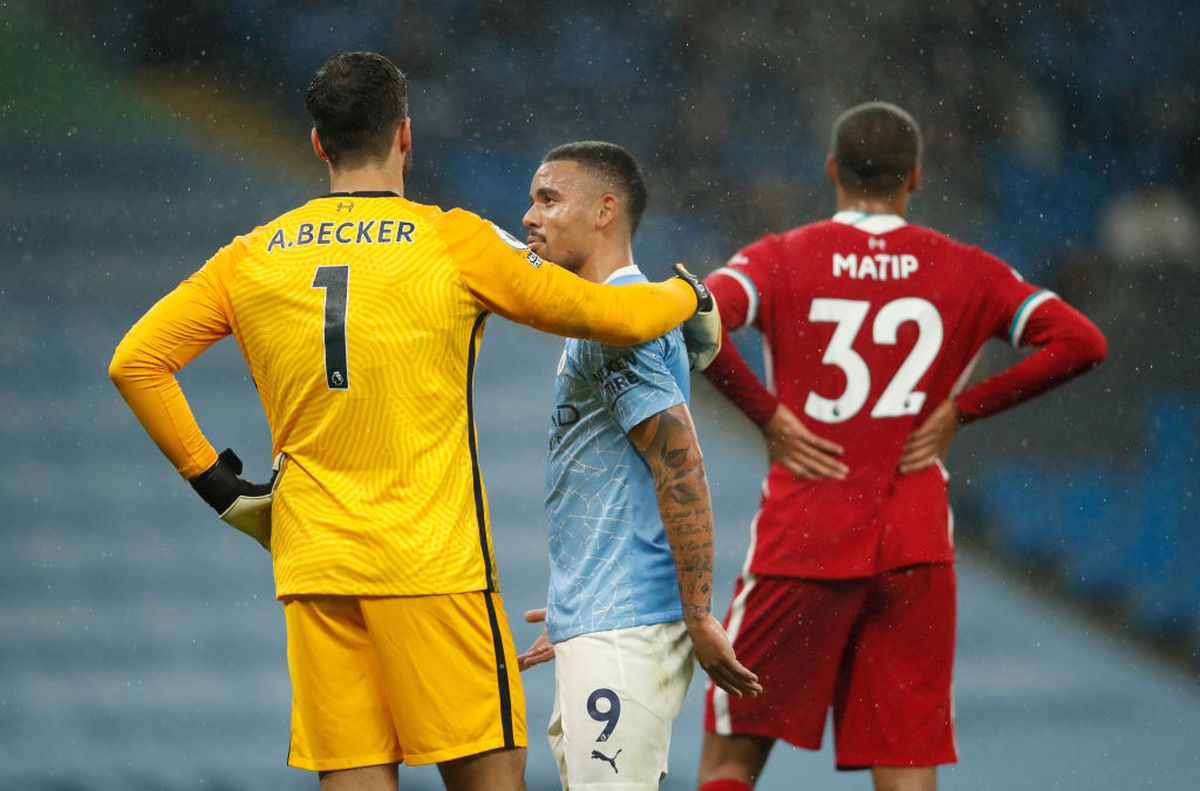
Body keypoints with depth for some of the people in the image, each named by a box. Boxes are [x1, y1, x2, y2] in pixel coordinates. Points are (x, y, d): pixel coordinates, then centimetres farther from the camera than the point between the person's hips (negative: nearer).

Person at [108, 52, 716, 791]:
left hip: (313, 564, 4)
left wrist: (211, 478, 11)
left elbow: (136, 363, 6)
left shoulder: (252, 257, 7)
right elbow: (612, 316, 2)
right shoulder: (452, 242, -3)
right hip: (434, 564, -4)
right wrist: (687, 293, 23)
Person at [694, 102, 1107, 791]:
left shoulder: (782, 259, 1)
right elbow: (1080, 343, -3)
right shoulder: (963, 272, 5)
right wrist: (961, 407, 2)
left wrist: (765, 411, -6)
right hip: (916, 551, 1)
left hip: (802, 549, -1)